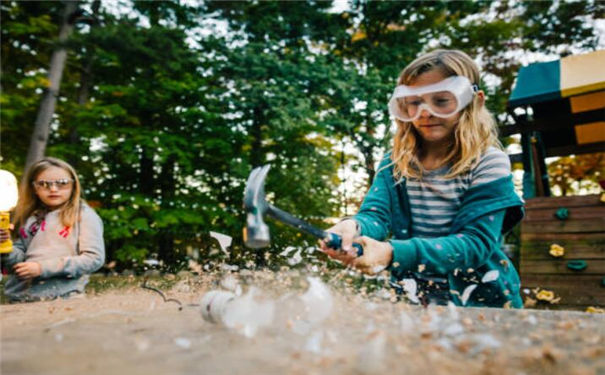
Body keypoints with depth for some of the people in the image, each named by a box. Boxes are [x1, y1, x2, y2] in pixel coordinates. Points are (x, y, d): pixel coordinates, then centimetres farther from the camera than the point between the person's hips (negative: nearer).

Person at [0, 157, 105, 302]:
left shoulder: (85, 215, -3)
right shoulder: (30, 219, 13)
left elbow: (95, 258, -11)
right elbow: (19, 261, 15)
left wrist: (44, 268, -13)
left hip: (61, 297, -4)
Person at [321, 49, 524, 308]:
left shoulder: (489, 164, -12)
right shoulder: (394, 164, -1)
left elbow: (476, 242, -22)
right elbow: (375, 214, -13)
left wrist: (395, 253, -36)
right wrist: (354, 227, -39)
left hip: (479, 301, 1)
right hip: (411, 301, -1)